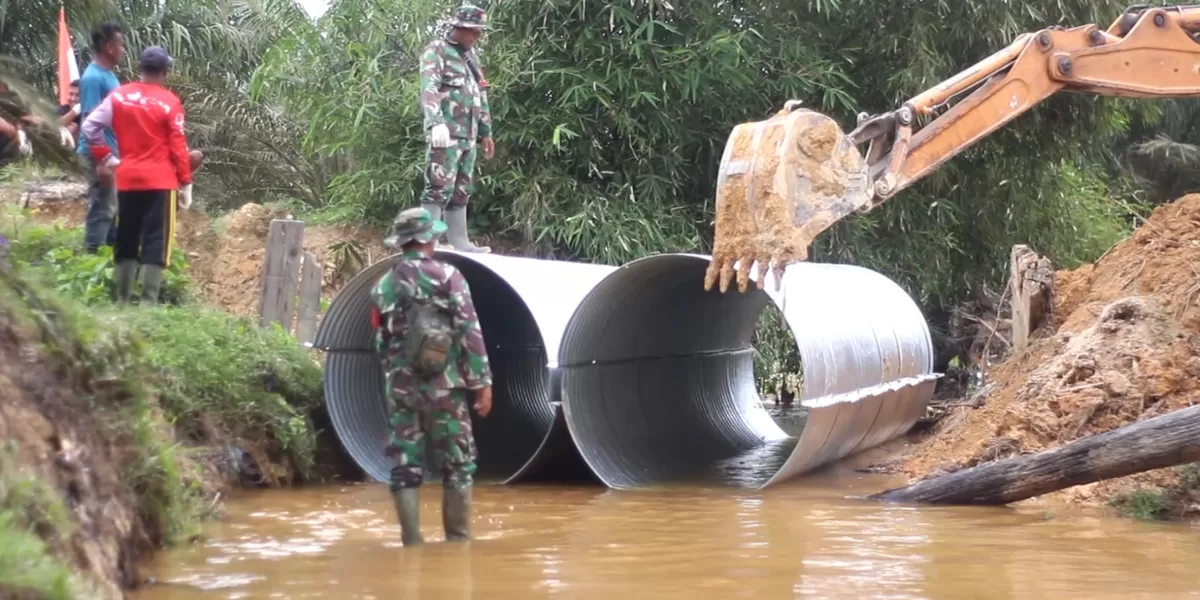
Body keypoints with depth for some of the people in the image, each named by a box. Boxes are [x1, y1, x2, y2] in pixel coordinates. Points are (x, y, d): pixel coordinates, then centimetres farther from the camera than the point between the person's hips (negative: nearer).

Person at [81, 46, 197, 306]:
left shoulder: (119, 96, 3)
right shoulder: (169, 101, -7)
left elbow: (90, 126, 0)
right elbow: (178, 146, -7)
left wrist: (105, 158, 9)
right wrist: (186, 183, -1)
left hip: (127, 178, 4)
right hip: (160, 180, -4)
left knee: (126, 241, 13)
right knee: (155, 243, -2)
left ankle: (122, 301, 14)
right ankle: (148, 302, -9)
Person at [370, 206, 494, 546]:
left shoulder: (384, 286, 7)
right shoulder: (447, 277, -6)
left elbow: (381, 341, 12)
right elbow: (470, 333, -9)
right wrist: (482, 382, -5)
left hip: (401, 389, 3)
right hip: (443, 386, -3)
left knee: (405, 466, 5)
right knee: (457, 465, 6)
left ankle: (412, 541, 3)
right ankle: (458, 539, 6)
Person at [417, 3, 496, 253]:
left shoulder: (472, 56, 21)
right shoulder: (436, 51, -4)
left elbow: (480, 95, 27)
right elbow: (429, 89, -17)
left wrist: (486, 132, 25)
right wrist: (436, 123, -30)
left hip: (468, 135, 8)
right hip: (446, 133, -8)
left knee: (461, 191, 10)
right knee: (439, 188, -13)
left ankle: (459, 242, 13)